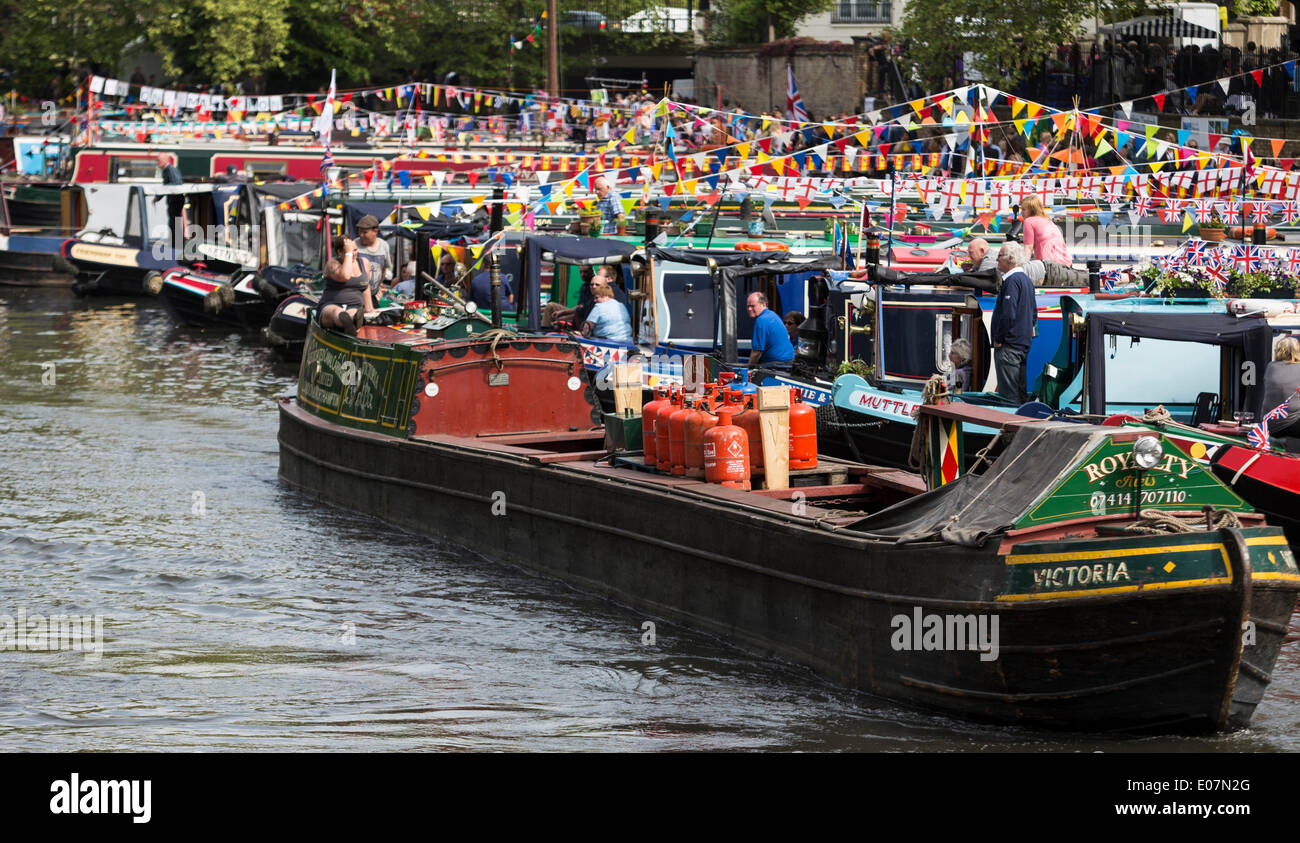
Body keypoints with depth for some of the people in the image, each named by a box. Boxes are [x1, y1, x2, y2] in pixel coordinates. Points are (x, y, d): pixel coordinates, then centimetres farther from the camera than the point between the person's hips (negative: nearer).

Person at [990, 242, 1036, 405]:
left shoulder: (1012, 281, -15)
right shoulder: (1026, 279, 16)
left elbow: (1008, 314, -24)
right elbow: (1034, 314, 23)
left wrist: (998, 339, -15)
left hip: (1009, 347, -10)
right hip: (1025, 345, 10)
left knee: (1008, 397, -9)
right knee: (1021, 394, 12)